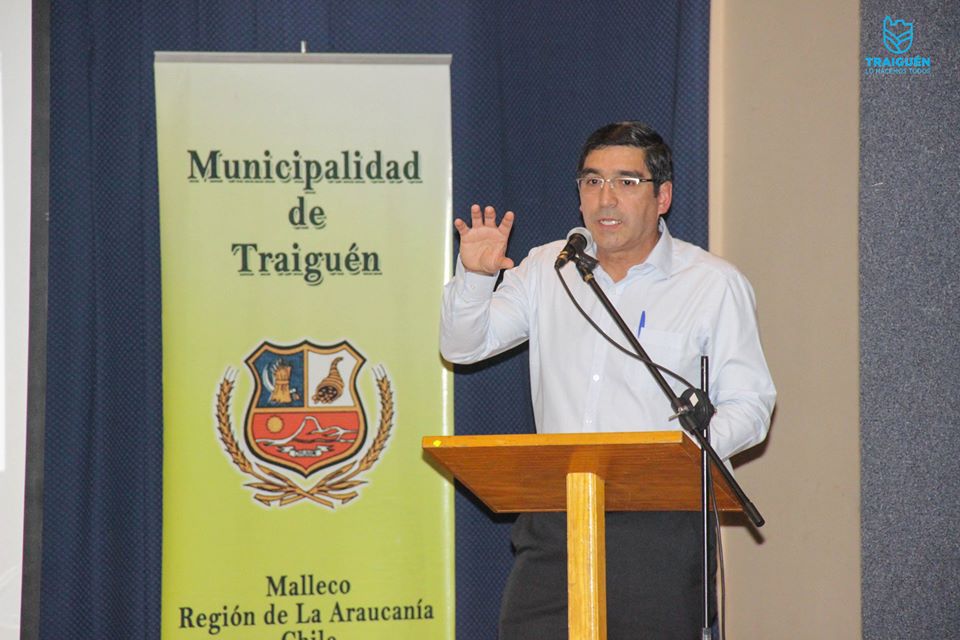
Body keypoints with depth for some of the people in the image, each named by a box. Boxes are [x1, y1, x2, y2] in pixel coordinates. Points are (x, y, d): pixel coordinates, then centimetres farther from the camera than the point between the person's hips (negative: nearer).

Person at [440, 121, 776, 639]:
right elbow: (462, 347, 13)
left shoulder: (714, 285, 4)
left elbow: (748, 406, 1)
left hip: (659, 524, -3)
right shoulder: (548, 270, 15)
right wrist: (474, 276, -7)